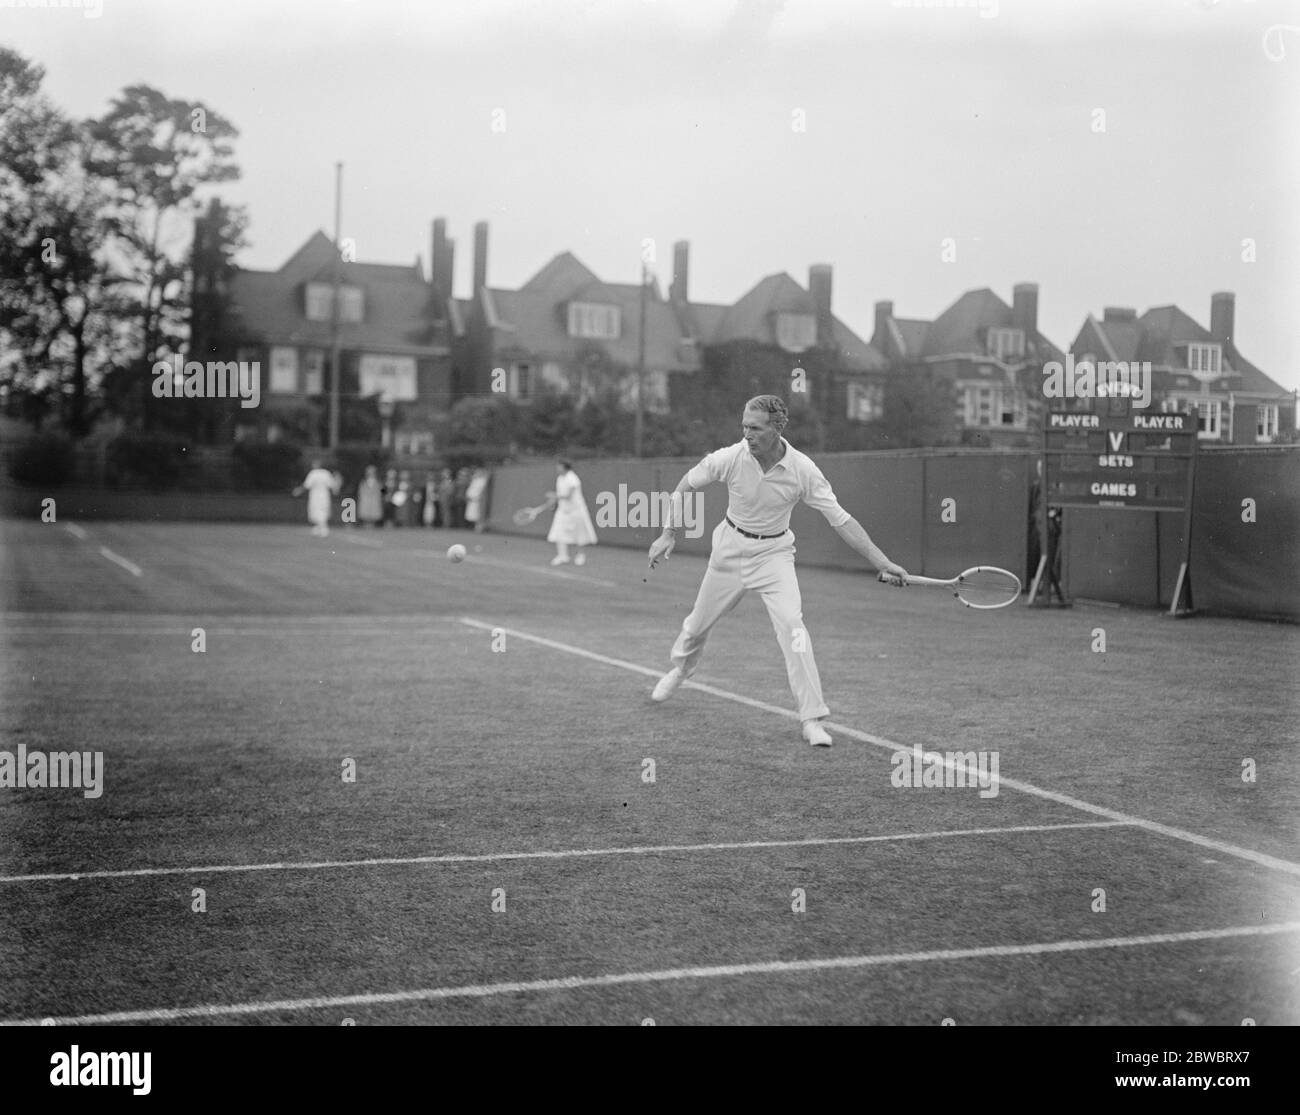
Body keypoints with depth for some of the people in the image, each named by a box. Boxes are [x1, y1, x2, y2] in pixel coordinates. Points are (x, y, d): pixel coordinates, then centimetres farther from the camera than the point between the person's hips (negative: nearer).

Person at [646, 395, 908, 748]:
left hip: (774, 552, -2)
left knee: (791, 623, -22)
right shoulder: (730, 458, -20)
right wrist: (669, 533, -6)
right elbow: (686, 485, -2)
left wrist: (883, 563, -24)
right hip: (730, 547, 2)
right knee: (699, 622, 14)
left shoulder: (803, 470, -22)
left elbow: (841, 520, -19)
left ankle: (813, 719, -15)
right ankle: (680, 669, 50)